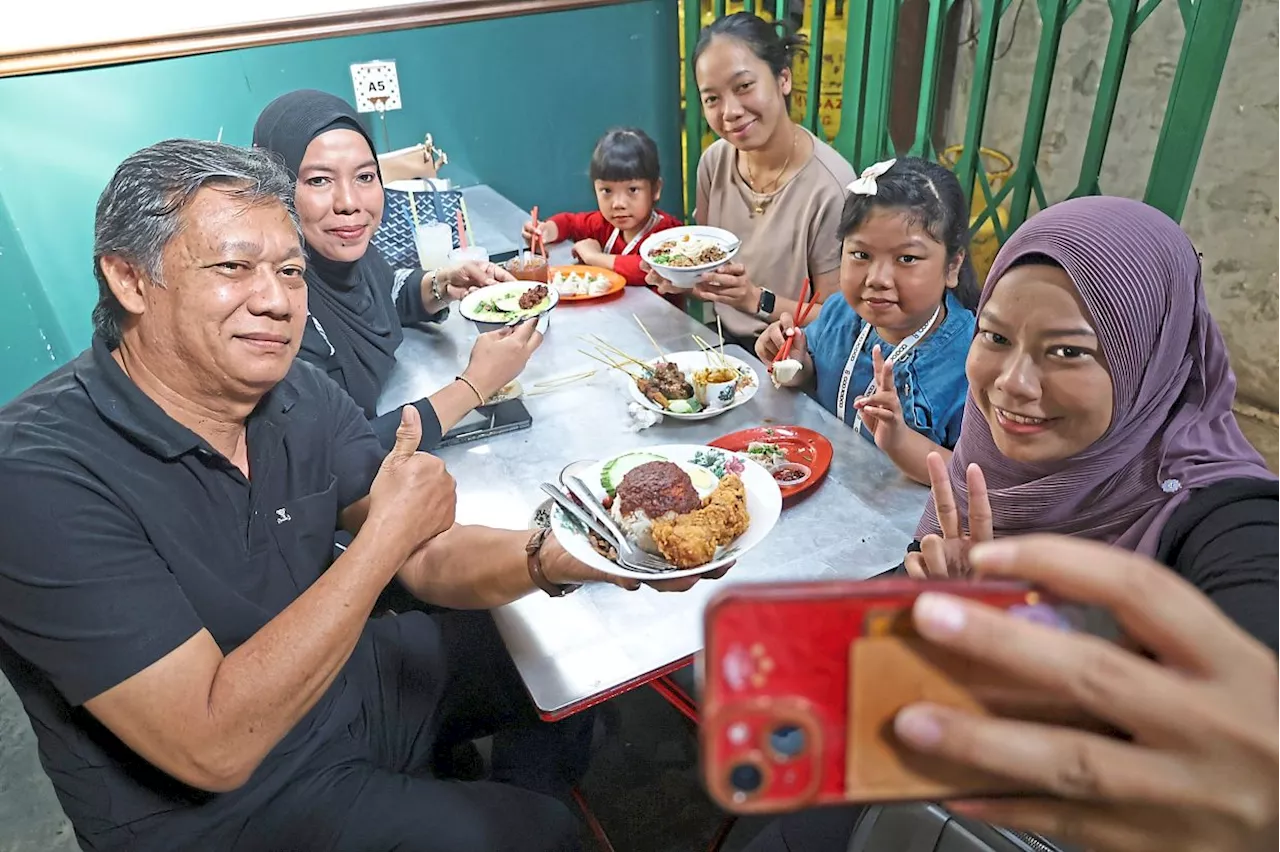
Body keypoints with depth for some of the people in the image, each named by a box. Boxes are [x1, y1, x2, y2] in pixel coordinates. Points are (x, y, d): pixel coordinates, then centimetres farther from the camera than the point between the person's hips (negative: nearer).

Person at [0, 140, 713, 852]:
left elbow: (430, 560, -8)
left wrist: (554, 558, -28)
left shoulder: (300, 393, -9)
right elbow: (216, 745, -31)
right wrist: (386, 532, -30)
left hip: (357, 674, 6)